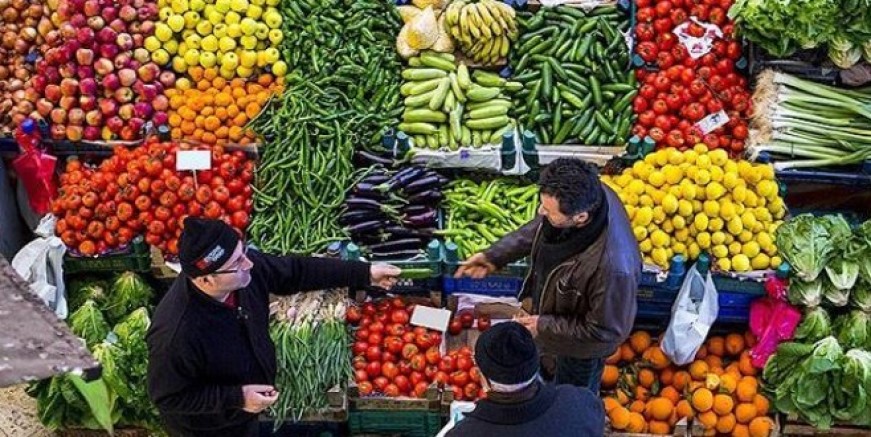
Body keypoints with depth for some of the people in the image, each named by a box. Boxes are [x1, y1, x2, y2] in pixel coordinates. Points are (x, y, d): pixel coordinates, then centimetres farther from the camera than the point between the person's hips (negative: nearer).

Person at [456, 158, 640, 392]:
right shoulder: (585, 194, -28)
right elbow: (539, 228, -4)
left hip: (581, 345, -6)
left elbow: (607, 331, -30)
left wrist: (545, 326, -23)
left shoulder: (613, 266, -48)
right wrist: (495, 255, -7)